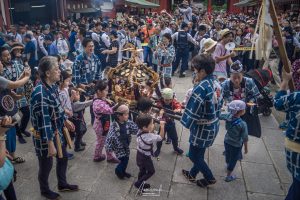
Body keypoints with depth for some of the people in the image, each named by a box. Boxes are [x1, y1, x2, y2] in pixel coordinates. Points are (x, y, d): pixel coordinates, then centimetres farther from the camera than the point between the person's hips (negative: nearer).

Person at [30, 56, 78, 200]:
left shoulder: (53, 86, -2)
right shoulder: (40, 93, -30)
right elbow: (43, 122, -28)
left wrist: (65, 120, 24)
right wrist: (50, 145, -26)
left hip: (57, 131, 9)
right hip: (45, 136, -8)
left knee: (63, 158, 23)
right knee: (46, 164, 13)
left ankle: (62, 184, 46)